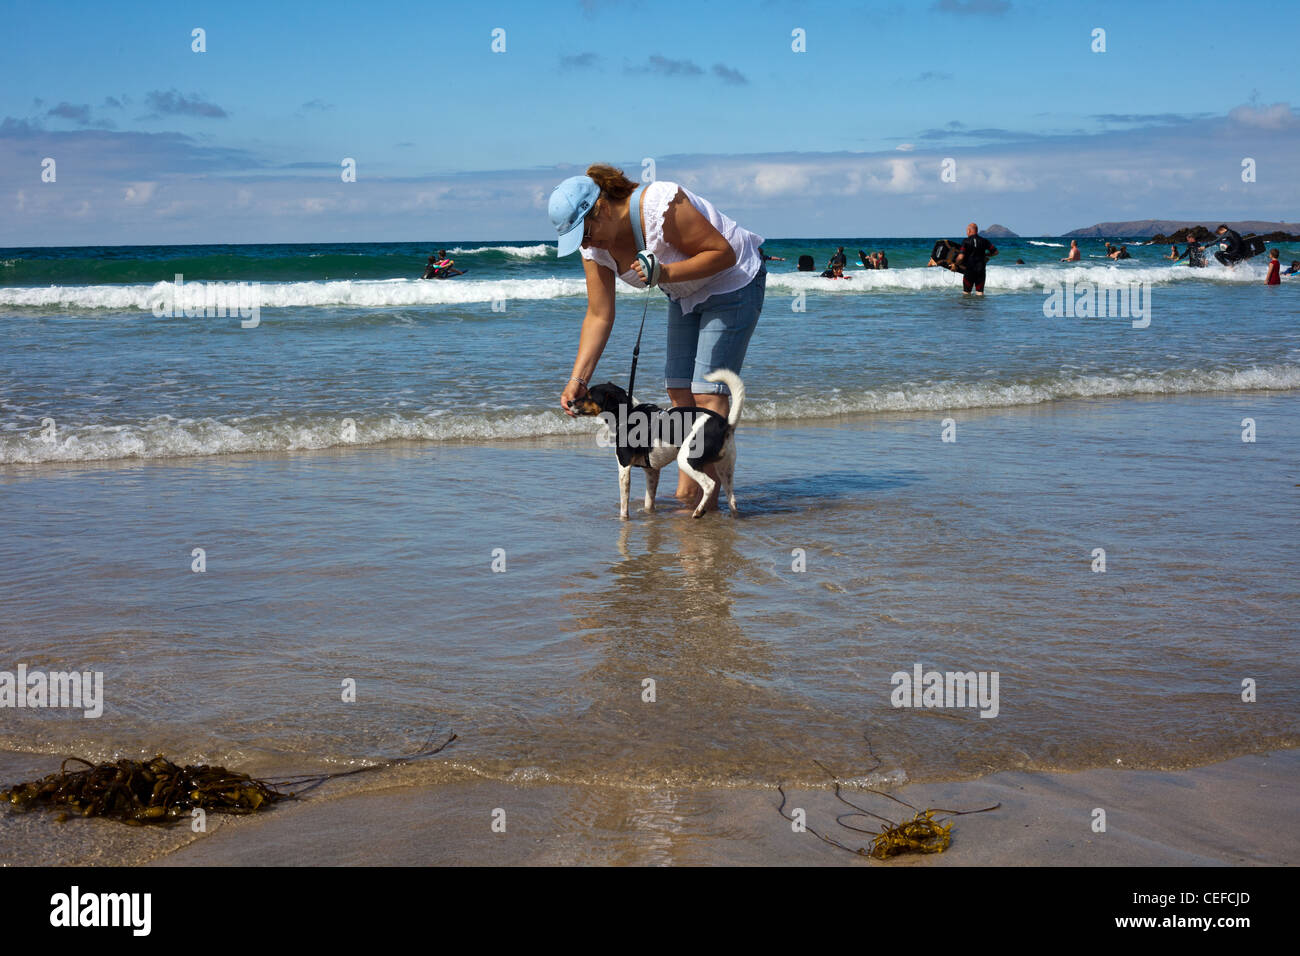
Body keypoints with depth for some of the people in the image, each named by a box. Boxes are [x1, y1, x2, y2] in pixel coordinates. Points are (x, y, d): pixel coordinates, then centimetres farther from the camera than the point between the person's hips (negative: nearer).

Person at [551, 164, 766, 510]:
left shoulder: (661, 206, -33)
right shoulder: (595, 244, -10)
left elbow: (723, 253, -27)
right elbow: (599, 316, -7)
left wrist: (664, 274, -37)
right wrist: (578, 378, -15)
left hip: (733, 283, -8)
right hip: (686, 295, 8)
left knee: (707, 393, -14)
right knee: (679, 391, 2)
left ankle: (706, 489, -11)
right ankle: (688, 486, 8)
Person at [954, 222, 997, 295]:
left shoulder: (966, 242, -9)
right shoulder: (984, 241, 2)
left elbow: (960, 257, -18)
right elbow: (995, 252, 7)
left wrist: (955, 264, 0)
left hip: (969, 270, -3)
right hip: (981, 270, 3)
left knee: (966, 293, 9)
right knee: (980, 292, 7)